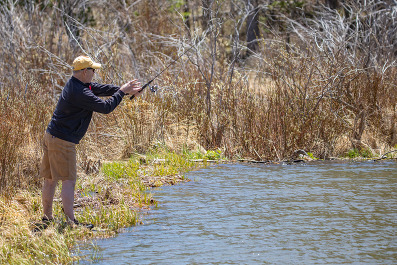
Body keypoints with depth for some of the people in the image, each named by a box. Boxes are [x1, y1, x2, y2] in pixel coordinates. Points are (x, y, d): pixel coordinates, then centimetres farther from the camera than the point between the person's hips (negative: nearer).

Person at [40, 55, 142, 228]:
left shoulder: (75, 84, 10)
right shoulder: (79, 93, -21)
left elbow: (101, 89, 15)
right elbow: (106, 107, -20)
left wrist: (128, 90, 7)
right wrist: (122, 91, -7)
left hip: (51, 136, 10)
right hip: (62, 142, -10)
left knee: (50, 179, 13)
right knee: (68, 180, -8)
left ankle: (47, 218, 20)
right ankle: (70, 222, -9)